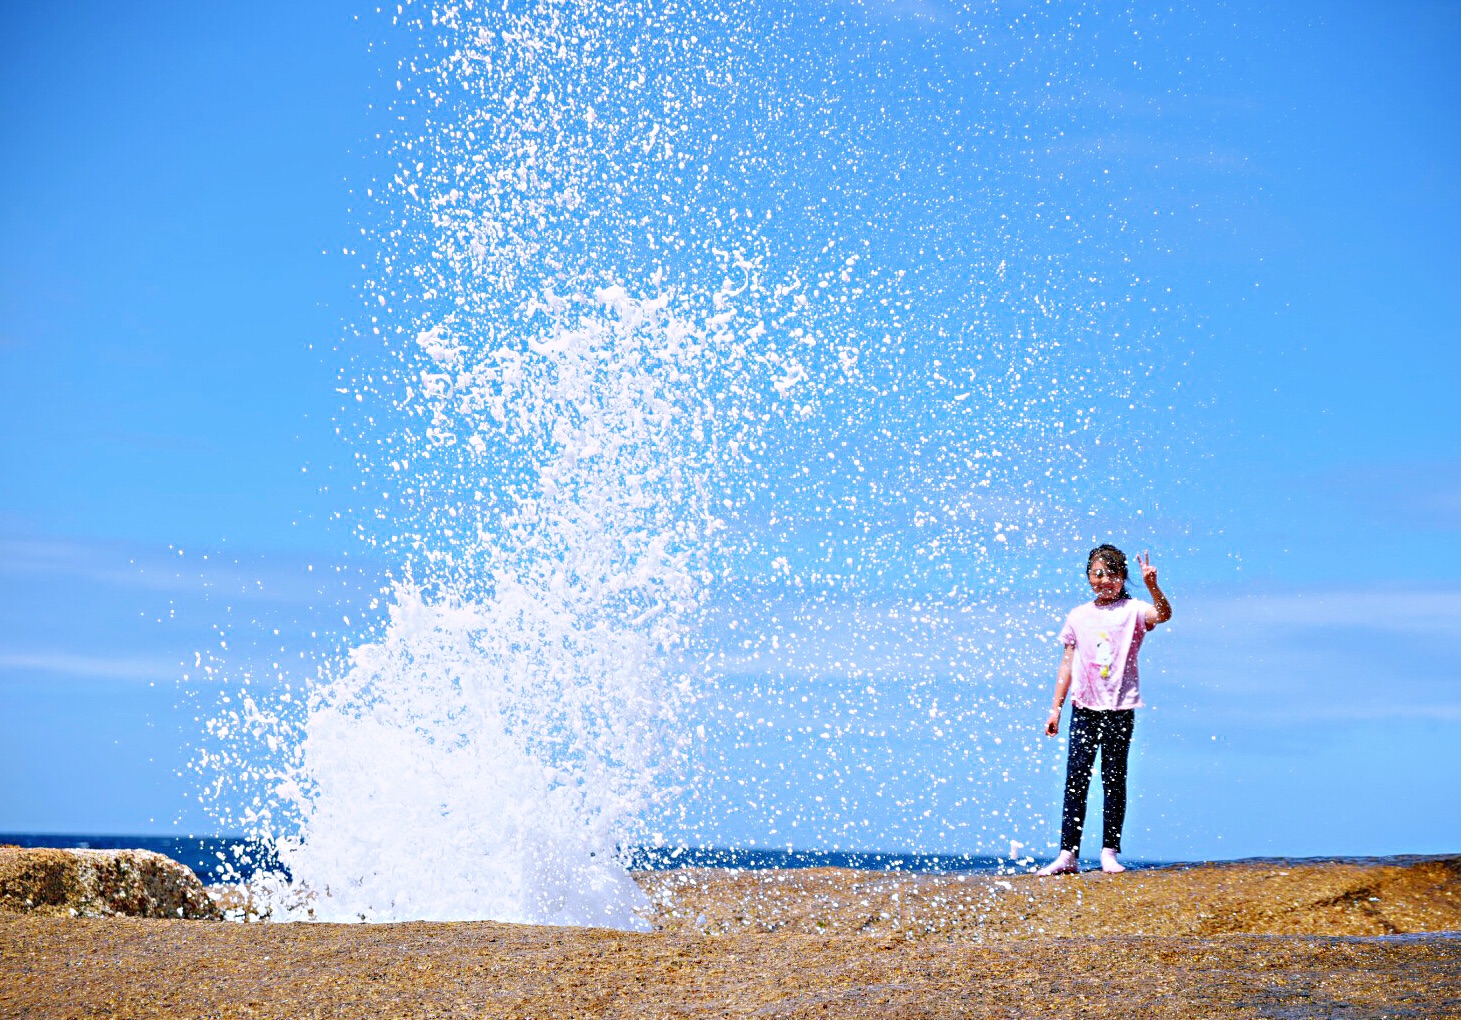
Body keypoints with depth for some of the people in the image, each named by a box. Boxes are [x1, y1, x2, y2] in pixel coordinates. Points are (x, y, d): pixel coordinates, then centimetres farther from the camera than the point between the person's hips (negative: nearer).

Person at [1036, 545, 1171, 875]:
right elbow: (1067, 664, 14)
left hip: (1120, 707, -3)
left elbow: (1163, 614, -19)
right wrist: (1056, 708, 10)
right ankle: (1068, 854, -3)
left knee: (1114, 779, 1)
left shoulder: (1132, 610, 2)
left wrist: (1152, 586, -37)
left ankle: (1109, 853, 6)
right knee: (1076, 777, -3)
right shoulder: (1078, 616, 12)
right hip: (1084, 706, 3)